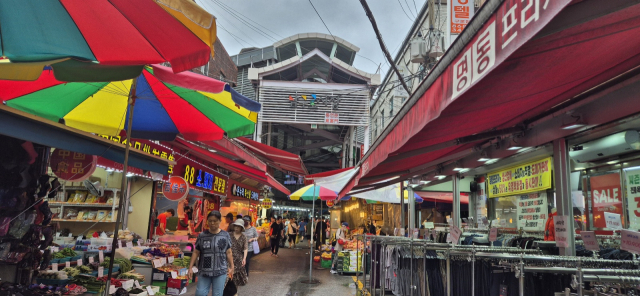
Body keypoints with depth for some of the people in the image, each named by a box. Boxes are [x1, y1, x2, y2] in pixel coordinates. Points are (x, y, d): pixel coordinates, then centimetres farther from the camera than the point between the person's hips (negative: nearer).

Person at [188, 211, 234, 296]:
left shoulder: (225, 235, 0)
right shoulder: (202, 236, 2)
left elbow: (228, 252, 4)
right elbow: (196, 252, 5)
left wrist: (231, 267, 4)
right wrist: (190, 268, 1)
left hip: (220, 271, -1)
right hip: (204, 271, 1)